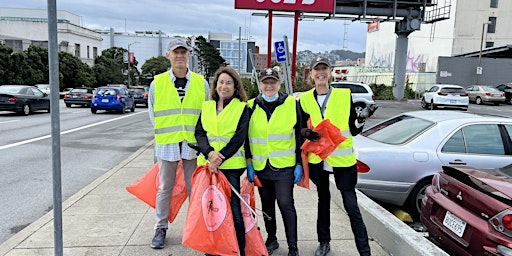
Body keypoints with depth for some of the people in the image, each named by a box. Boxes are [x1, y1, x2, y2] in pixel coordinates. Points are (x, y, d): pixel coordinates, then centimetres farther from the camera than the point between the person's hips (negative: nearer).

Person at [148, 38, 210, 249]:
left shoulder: (201, 83, 3)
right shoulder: (157, 83, 2)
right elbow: (152, 113, 10)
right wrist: (163, 135, 6)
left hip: (193, 144, 0)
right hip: (166, 144, 0)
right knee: (164, 188, 10)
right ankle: (161, 228, 26)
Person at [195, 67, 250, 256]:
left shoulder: (242, 108, 0)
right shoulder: (207, 106, 13)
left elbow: (239, 138, -8)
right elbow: (199, 132, 4)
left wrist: (219, 158, -17)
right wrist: (210, 153, -14)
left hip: (230, 165, -4)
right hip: (207, 163, 4)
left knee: (233, 208, -1)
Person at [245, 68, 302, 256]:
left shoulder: (292, 104, -1)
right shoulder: (251, 106, 4)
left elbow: (299, 137, 0)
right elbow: (246, 138, 9)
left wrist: (299, 164, -3)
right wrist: (249, 164, 3)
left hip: (285, 166, -3)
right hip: (260, 167, 3)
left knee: (285, 204, -1)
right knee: (267, 205, 14)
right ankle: (271, 239, 32)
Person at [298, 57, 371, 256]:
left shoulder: (345, 95, -2)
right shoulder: (305, 99, 2)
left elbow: (354, 130, 1)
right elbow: (300, 128, 7)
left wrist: (361, 119, -19)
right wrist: (307, 132, -14)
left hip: (342, 158, -2)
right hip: (317, 159, 2)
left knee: (351, 205, -3)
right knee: (323, 200, 17)